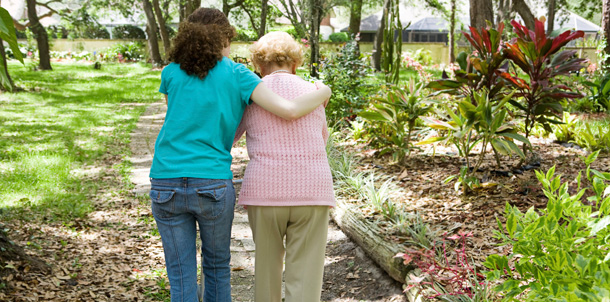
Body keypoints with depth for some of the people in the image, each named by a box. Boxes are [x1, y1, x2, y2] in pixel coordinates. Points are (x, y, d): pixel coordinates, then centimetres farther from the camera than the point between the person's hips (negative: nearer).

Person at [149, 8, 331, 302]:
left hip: (166, 186, 1)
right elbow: (289, 110, -6)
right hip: (213, 186, -1)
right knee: (217, 265, 21)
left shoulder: (170, 74, 8)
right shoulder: (235, 74, 2)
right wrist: (322, 92, 14)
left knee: (181, 276, 10)